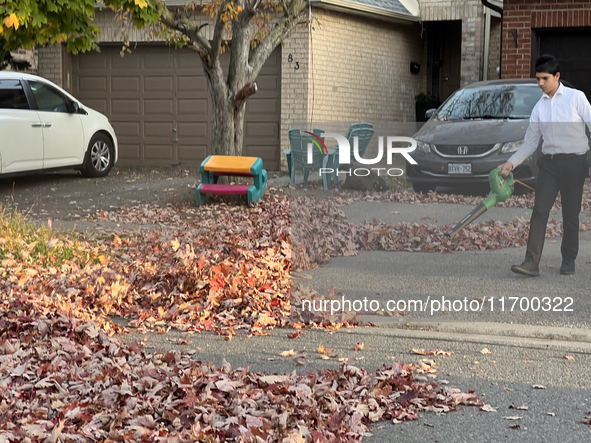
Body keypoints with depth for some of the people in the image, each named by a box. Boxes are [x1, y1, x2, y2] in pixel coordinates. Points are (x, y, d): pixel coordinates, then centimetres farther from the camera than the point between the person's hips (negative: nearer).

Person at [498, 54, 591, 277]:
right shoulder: (539, 106, 10)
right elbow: (530, 143, 13)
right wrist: (511, 163, 1)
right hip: (548, 162, 3)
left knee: (570, 214, 4)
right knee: (539, 211, -8)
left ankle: (568, 260, 19)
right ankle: (532, 262, -12)